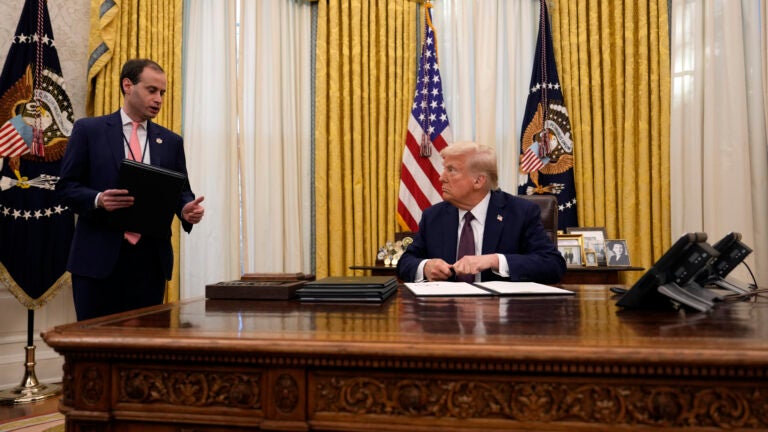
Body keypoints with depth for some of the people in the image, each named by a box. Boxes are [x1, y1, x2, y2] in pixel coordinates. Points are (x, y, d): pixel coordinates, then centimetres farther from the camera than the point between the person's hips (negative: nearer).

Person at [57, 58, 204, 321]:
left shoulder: (171, 141, 12)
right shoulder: (88, 130, 4)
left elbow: (182, 191, 13)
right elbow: (66, 186, 2)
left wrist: (187, 209, -10)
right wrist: (98, 200, -18)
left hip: (151, 259, 3)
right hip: (99, 257, -2)